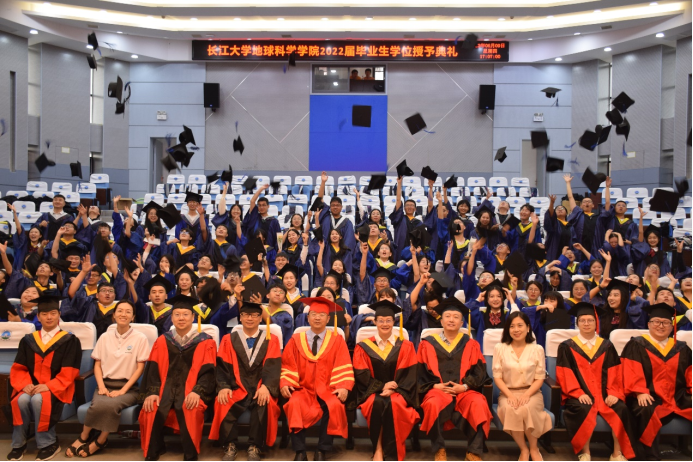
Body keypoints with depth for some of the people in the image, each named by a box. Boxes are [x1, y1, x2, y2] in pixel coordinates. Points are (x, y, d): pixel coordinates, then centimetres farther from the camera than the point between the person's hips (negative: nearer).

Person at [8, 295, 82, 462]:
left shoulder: (69, 341, 0)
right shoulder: (28, 341, 11)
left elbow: (68, 372, -6)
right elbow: (18, 369, 7)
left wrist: (48, 386, -21)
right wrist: (25, 384, -13)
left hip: (57, 389, -3)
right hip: (31, 387, 3)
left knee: (39, 399, -34)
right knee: (21, 400, -30)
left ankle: (48, 443, -18)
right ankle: (19, 444, -11)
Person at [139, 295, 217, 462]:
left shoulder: (205, 342, 3)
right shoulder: (162, 342, 12)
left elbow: (208, 371, -4)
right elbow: (153, 369, 5)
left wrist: (197, 392, -20)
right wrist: (152, 392, -12)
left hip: (190, 390, -2)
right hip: (165, 388, 3)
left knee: (191, 411, -33)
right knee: (150, 410, -26)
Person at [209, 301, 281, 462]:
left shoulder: (271, 340, 9)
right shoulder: (229, 339, 12)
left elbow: (273, 366, -5)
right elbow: (223, 366, 2)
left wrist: (266, 387, -24)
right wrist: (223, 387, -18)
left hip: (260, 389, -1)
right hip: (237, 388, 1)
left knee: (264, 404, -34)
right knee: (223, 404, -30)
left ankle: (255, 447, -20)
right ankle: (230, 446, -14)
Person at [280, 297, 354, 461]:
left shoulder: (337, 340, 5)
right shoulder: (296, 340, 8)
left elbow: (343, 368, -1)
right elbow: (288, 366, 5)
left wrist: (344, 387, -18)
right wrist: (285, 384, -14)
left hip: (327, 390, -1)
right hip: (303, 389, 1)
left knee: (334, 406, -32)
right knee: (294, 404, -31)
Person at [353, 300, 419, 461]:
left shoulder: (405, 347, 6)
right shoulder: (363, 347, 6)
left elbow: (409, 375, -2)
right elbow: (362, 375, -1)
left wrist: (392, 389, -18)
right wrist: (381, 386, -17)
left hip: (398, 392, 0)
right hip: (372, 392, 0)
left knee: (393, 404, -34)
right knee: (377, 403, -34)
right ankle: (377, 448, -24)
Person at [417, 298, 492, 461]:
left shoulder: (471, 344, 14)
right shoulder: (428, 344, 12)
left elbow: (479, 371, 5)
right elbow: (421, 371, 7)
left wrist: (464, 387, -11)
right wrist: (435, 386, -10)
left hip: (465, 390, 1)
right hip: (437, 390, -1)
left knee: (479, 405, -31)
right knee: (433, 405, -35)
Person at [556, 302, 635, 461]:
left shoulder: (607, 346, 13)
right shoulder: (567, 347, 6)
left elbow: (615, 373, 5)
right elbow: (565, 375, -3)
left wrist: (613, 393, -12)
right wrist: (579, 393, -18)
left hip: (604, 393, 2)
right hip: (579, 394, -2)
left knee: (621, 409, -27)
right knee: (582, 409, -34)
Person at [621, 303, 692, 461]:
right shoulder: (636, 346, 5)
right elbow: (632, 372, -5)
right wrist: (640, 392, -21)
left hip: (678, 397, 4)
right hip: (649, 396, -4)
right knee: (645, 411, -36)